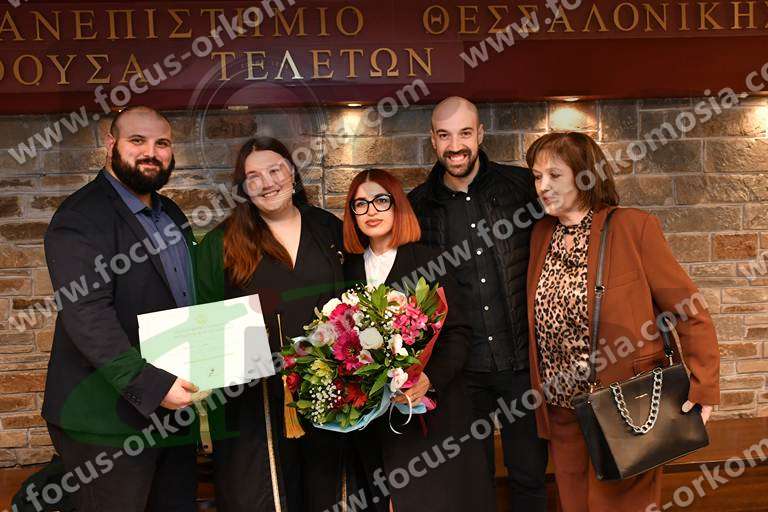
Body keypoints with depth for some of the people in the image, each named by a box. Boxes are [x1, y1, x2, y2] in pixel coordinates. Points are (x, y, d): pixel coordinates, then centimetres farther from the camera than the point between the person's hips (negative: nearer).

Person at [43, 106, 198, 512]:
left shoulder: (171, 215, 13)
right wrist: (150, 386, -27)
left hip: (173, 409, 8)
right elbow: (87, 316, -22)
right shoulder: (79, 218, -13)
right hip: (109, 418, -7)